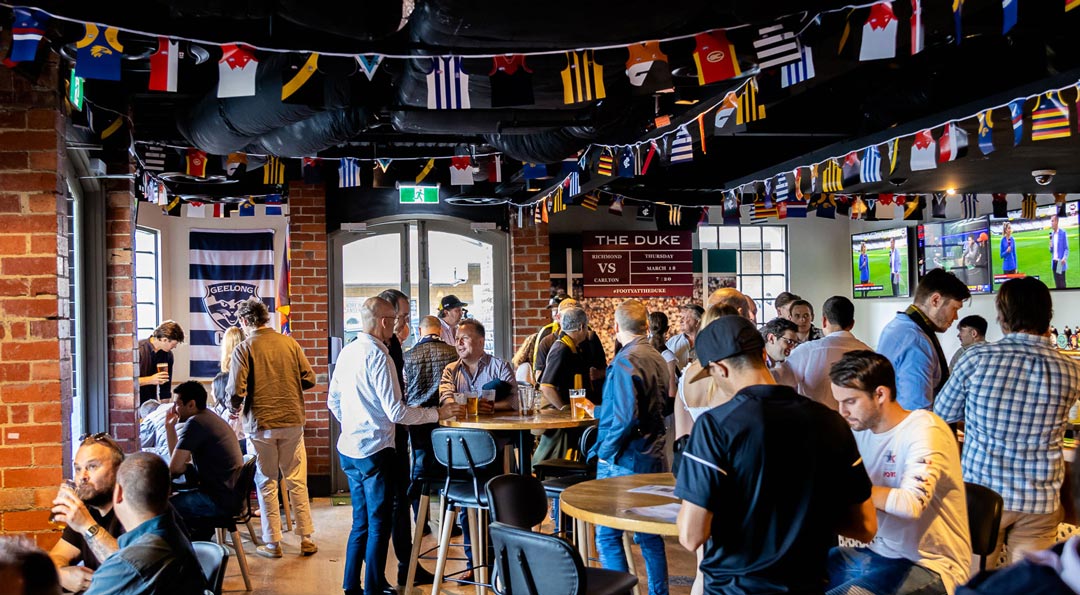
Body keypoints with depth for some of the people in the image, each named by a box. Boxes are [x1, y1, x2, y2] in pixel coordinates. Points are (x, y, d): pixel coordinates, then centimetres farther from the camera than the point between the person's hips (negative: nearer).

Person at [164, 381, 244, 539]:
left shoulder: (195, 423, -15)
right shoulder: (209, 418, 16)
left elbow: (175, 467, -17)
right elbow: (179, 459, 18)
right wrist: (169, 426, 15)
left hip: (221, 500, -10)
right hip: (232, 495, 10)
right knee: (178, 496, 24)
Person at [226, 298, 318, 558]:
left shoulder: (244, 349, -9)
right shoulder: (290, 343, 0)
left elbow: (236, 392, -15)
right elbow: (309, 379, 2)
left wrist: (234, 409, 7)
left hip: (261, 423, -2)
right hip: (292, 420, 3)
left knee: (267, 483, 9)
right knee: (297, 481, 11)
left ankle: (273, 543, 14)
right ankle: (306, 539, 14)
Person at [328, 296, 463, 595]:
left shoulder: (347, 352, 6)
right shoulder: (378, 357, -18)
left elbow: (333, 401, 14)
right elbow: (396, 412, -20)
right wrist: (438, 413, -12)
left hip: (349, 449, 8)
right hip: (375, 452, -8)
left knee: (361, 522, 18)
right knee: (379, 525, 4)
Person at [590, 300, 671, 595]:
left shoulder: (625, 362, -16)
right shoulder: (658, 359, 10)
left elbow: (626, 417, -25)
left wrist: (605, 451, -12)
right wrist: (598, 411, 28)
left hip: (623, 460, -9)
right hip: (653, 458, 9)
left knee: (608, 536, -2)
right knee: (649, 535, 15)